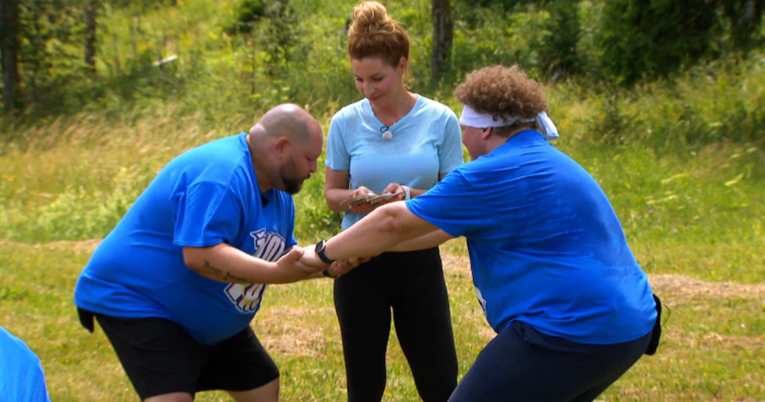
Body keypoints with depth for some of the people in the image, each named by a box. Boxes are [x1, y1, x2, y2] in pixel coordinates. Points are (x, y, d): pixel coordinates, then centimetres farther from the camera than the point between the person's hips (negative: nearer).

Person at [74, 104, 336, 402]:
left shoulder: (277, 192, 6)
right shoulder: (222, 176, -28)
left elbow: (287, 255, 14)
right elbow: (200, 255, -37)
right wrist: (277, 273, -41)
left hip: (211, 323, 10)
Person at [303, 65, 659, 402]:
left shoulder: (494, 175, -13)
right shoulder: (543, 161, 18)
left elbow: (393, 222, -8)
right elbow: (443, 222, 21)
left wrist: (323, 253, 5)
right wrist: (372, 247, 21)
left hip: (569, 334, -10)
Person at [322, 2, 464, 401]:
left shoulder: (440, 120, -7)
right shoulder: (346, 122, -4)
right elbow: (331, 193, 6)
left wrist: (412, 196, -22)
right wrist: (354, 199, -17)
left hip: (419, 261, 0)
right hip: (361, 263, 1)